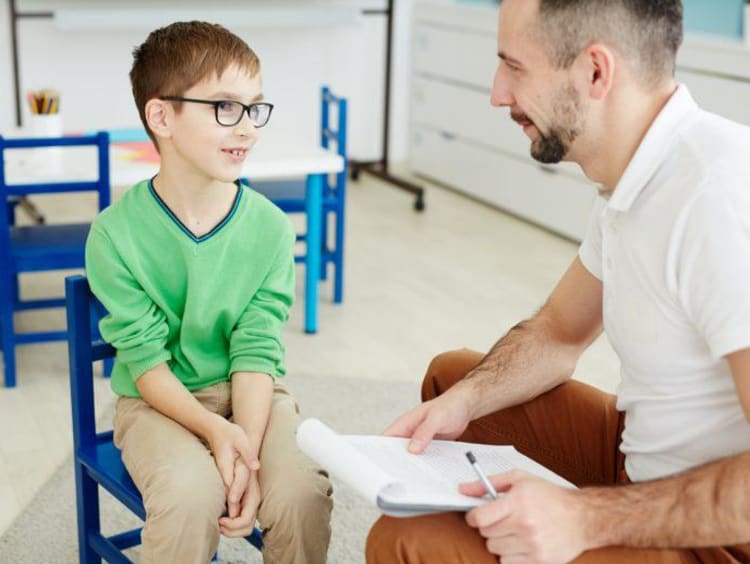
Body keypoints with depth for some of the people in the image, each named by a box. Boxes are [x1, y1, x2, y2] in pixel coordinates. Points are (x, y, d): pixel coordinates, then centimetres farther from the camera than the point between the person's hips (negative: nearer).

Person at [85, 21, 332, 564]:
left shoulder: (269, 225, -8)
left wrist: (249, 455, -25)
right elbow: (146, 359, -13)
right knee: (190, 491, -32)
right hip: (159, 398, -2)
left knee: (302, 489, -25)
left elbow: (257, 349, -11)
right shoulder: (116, 233, -13)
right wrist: (216, 431, -28)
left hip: (250, 391, 2)